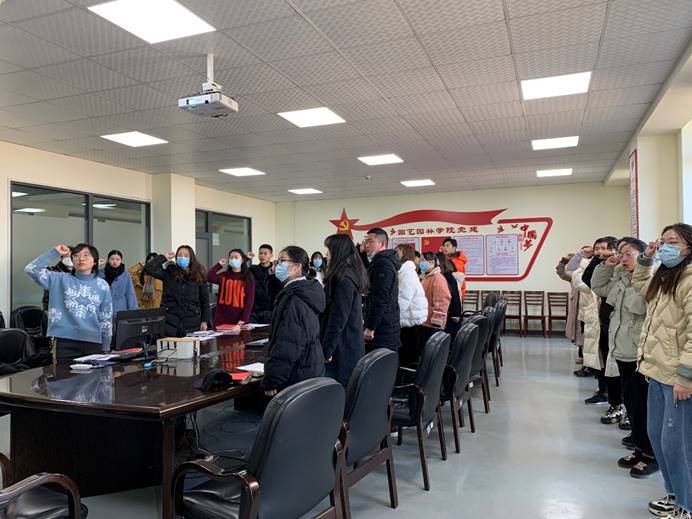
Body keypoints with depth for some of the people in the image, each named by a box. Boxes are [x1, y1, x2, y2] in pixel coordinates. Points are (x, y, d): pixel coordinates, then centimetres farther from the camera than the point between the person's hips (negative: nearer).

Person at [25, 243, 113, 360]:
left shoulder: (102, 286, 5)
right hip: (65, 342, -1)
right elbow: (31, 269, -5)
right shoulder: (61, 279, 6)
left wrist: (105, 349, 7)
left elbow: (106, 320, 7)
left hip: (93, 343, 1)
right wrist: (55, 253, -4)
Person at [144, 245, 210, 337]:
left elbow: (204, 299, 8)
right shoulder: (169, 273, 2)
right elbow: (148, 269, -11)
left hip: (192, 323, 1)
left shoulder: (198, 276, 5)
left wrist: (204, 321, 4)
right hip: (170, 322, -1)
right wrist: (164, 257, -5)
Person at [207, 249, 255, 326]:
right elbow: (209, 277, -12)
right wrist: (219, 265, -1)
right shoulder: (223, 276, 8)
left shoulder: (248, 277, 2)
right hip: (222, 319, 2)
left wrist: (244, 319, -12)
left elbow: (250, 300, -3)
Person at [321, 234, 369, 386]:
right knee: (349, 389, 15)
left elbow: (337, 318, -20)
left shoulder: (342, 279, -18)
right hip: (353, 345, 10)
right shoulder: (354, 274, 11)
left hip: (342, 347, -10)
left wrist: (327, 350, -15)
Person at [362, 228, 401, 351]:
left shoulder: (382, 264, -15)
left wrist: (370, 327, -20)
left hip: (382, 331, -10)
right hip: (387, 328, 10)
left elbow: (380, 299, -22)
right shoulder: (387, 261, 19)